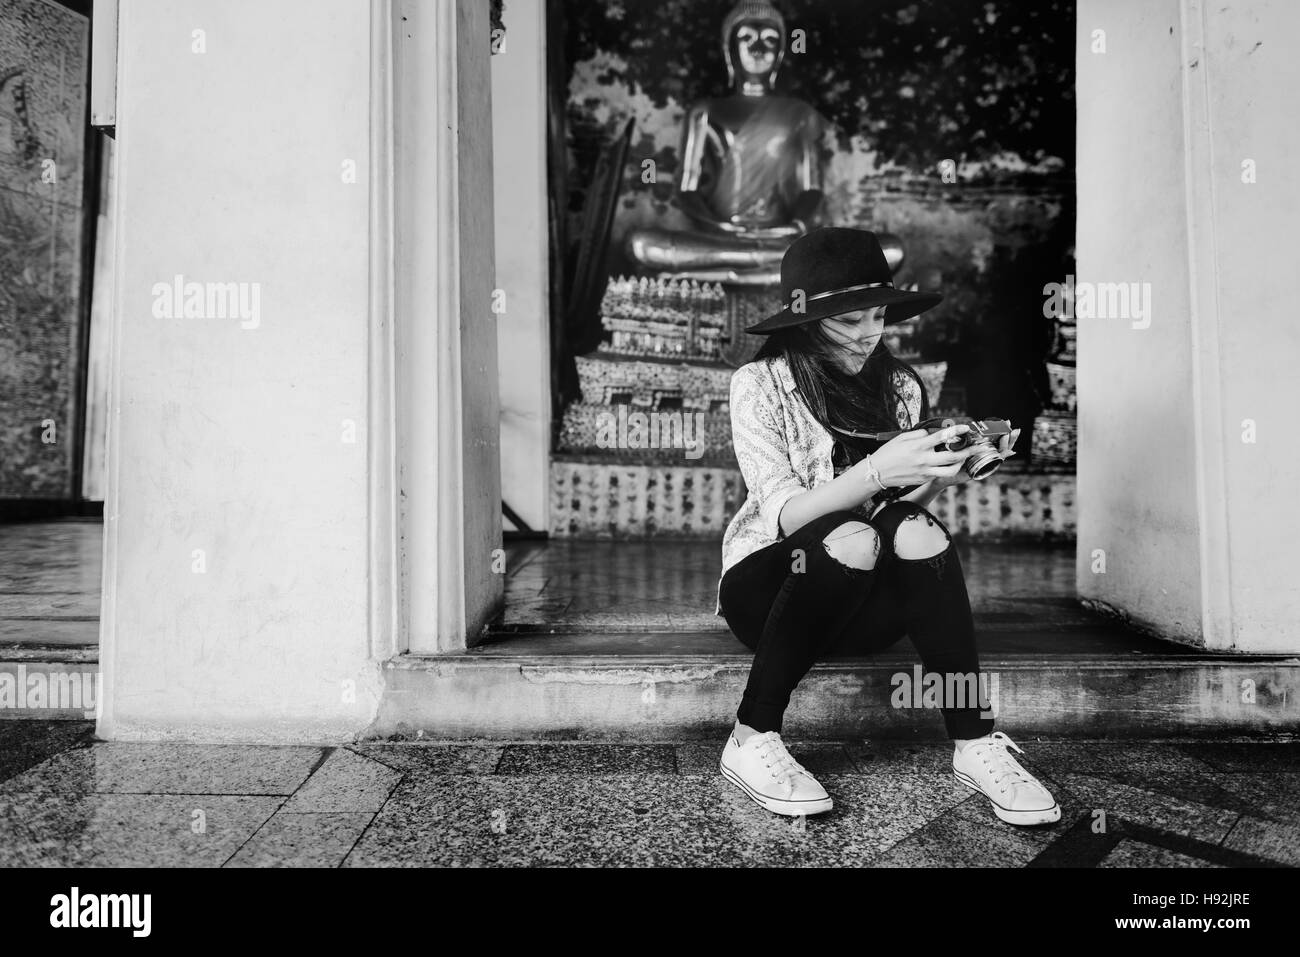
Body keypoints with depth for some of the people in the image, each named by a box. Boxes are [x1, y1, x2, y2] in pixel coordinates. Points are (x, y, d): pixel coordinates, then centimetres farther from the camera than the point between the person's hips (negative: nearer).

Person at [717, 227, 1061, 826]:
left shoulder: (898, 386, 3)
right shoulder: (759, 384, -10)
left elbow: (909, 502, 1)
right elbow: (784, 515, -20)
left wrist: (948, 471, -20)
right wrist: (876, 472, -35)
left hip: (865, 603, 3)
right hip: (769, 590, -3)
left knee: (913, 529, -29)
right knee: (849, 537, -35)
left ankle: (976, 745, -25)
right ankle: (751, 743, -23)